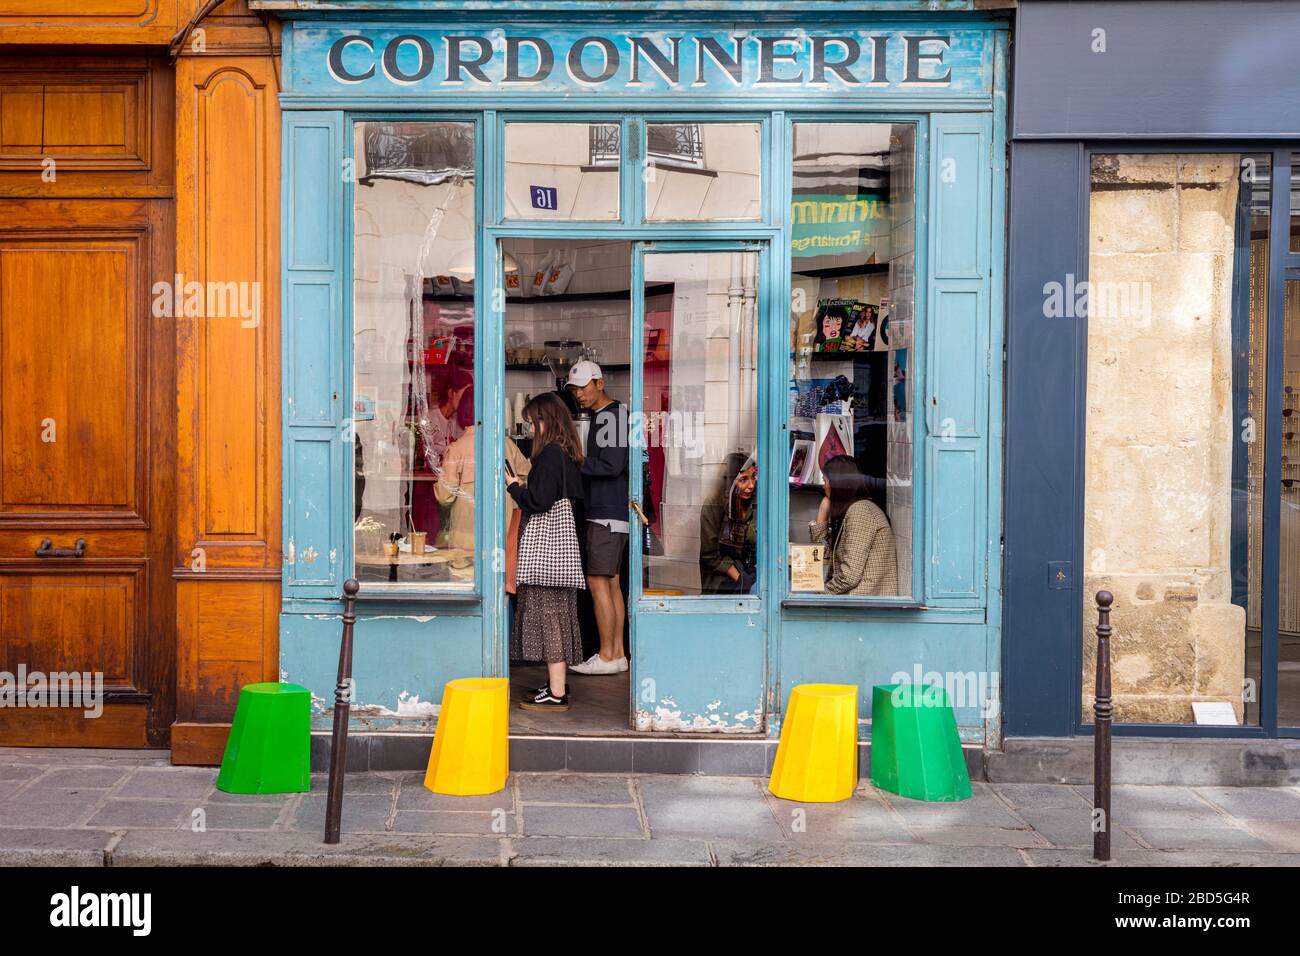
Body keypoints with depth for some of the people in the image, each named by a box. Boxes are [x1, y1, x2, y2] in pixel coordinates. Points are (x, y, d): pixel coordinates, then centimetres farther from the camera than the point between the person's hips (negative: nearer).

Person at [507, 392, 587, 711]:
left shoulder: (549, 454, -15)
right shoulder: (567, 455, 14)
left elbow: (538, 502, -20)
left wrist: (513, 486, -4)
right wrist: (525, 486, 16)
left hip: (546, 542, -10)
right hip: (561, 541, 10)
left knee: (548, 612, -7)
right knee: (557, 612, 14)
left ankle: (557, 694, -4)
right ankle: (557, 684, 22)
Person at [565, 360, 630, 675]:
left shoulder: (611, 416, -12)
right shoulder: (600, 416, 19)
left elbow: (612, 465, -21)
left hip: (607, 513, -10)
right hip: (609, 512, 10)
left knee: (598, 581, -9)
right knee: (611, 582, 10)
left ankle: (606, 656, -5)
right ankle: (617, 654, 13)